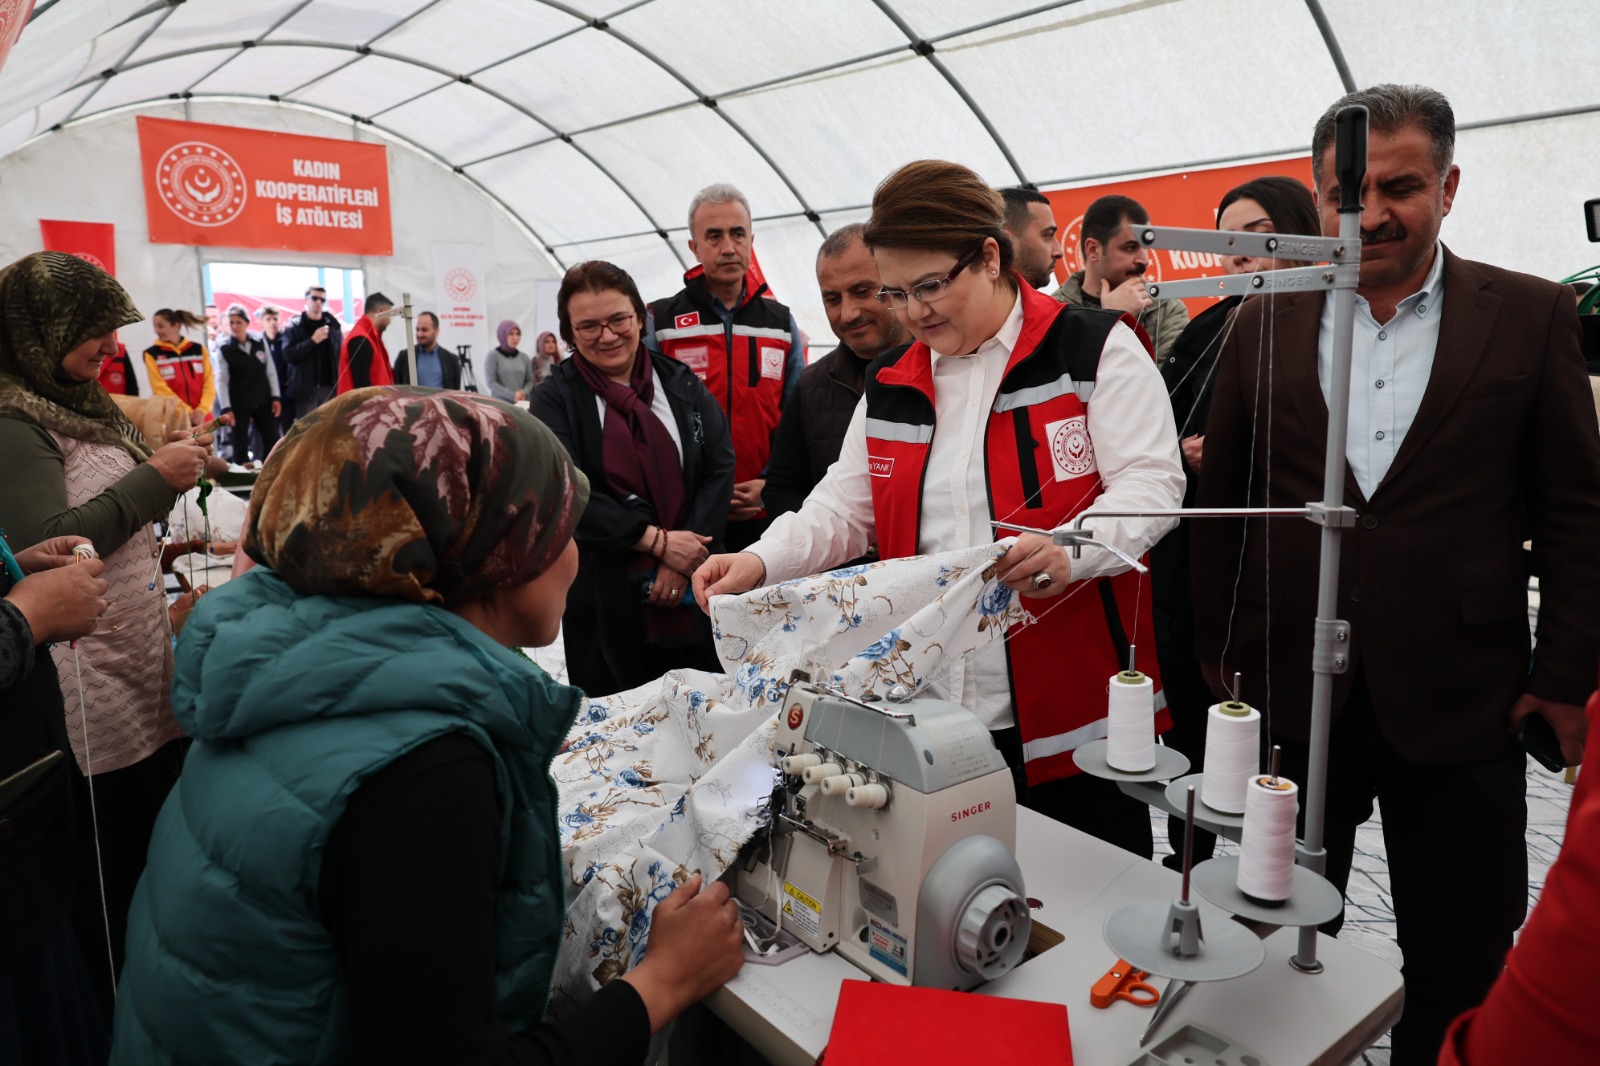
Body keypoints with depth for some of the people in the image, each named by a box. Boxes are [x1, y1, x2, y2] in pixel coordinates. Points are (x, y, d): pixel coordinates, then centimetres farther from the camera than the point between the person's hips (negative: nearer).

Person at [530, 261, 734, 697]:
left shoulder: (682, 384, 7)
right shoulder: (554, 400, 1)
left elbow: (720, 466, -1)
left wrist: (684, 561, -12)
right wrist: (659, 542, -17)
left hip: (693, 592, 2)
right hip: (607, 602, -2)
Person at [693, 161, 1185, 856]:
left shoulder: (1094, 349, -3)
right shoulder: (890, 387, 12)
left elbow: (1151, 484, -9)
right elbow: (841, 510, 13)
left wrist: (1069, 551, -29)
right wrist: (760, 561, -5)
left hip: (1074, 711, -3)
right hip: (933, 708, 4)